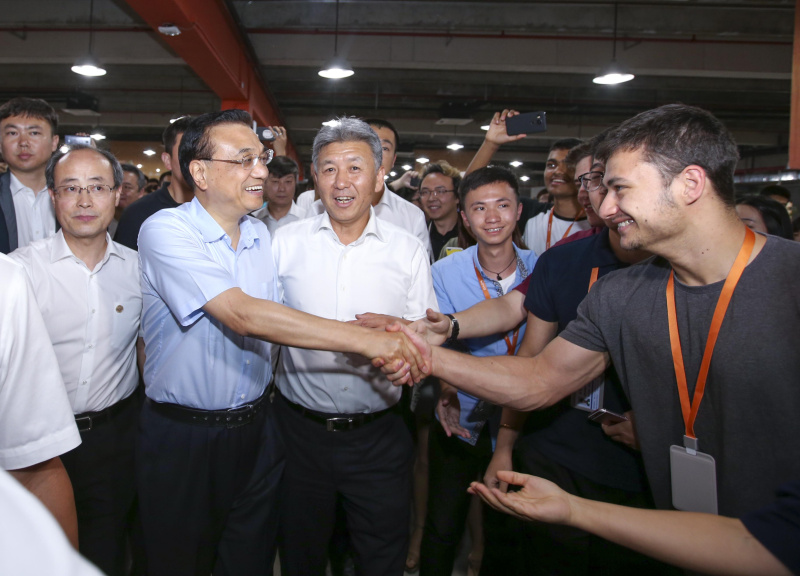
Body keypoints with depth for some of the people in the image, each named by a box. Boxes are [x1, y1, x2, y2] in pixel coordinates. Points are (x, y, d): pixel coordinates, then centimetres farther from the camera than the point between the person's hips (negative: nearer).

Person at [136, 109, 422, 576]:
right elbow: (244, 315, -29)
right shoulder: (166, 231, -17)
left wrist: (372, 325, -13)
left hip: (256, 429, 5)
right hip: (183, 436, -4)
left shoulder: (261, 235, 5)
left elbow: (278, 321, 4)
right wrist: (363, 340, -31)